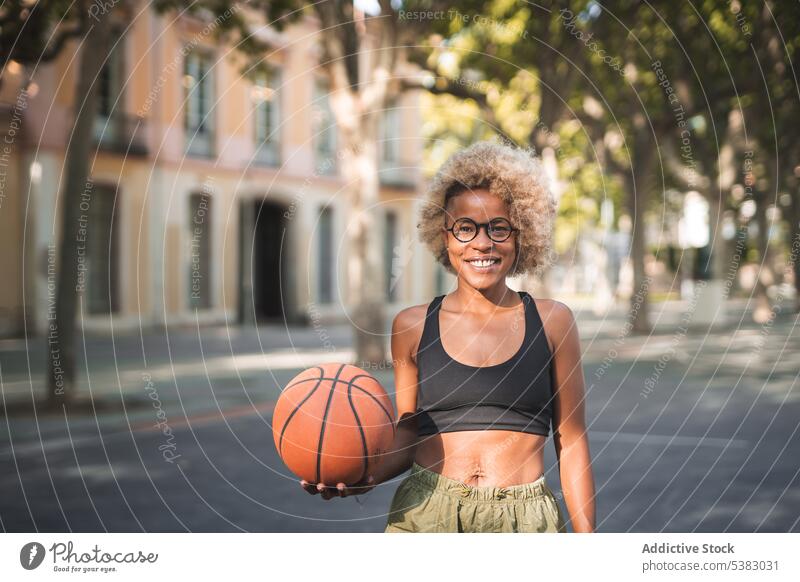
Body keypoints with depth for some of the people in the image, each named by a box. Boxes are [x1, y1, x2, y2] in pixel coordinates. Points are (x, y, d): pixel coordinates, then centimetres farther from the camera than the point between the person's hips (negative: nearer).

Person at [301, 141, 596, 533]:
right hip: (426, 515, 0)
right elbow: (409, 434, 8)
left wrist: (586, 536, 3)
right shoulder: (412, 326, 5)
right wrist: (368, 475, -11)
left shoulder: (551, 321, 3)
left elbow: (571, 441, 5)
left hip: (523, 518, 0)